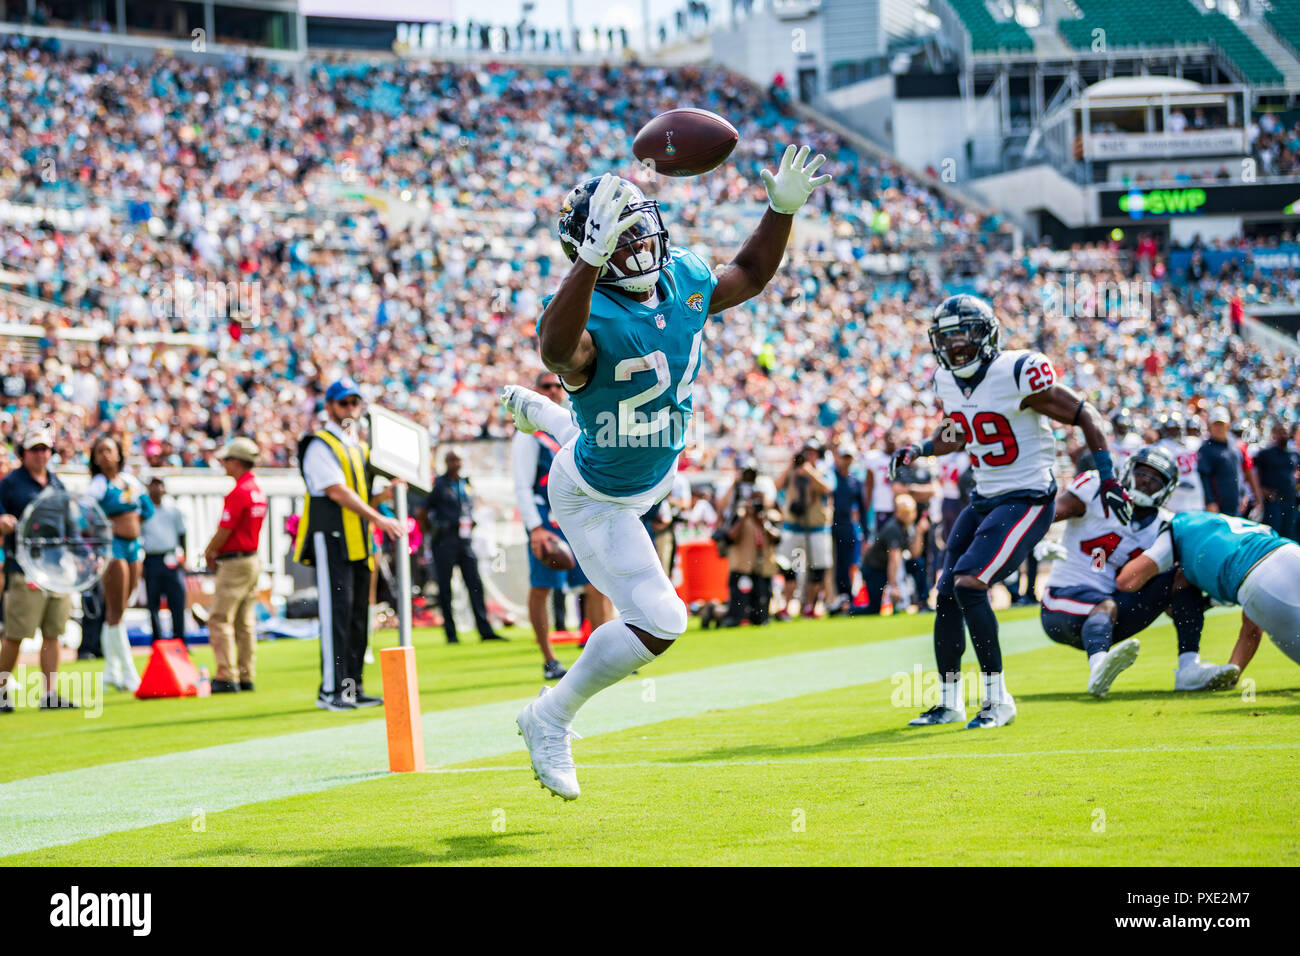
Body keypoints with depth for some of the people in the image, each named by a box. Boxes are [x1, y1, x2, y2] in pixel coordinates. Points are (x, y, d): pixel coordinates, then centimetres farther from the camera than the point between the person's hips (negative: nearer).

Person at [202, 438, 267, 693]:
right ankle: (246, 676, 13)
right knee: (244, 623, 12)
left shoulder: (238, 493, -18)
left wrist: (209, 553, 0)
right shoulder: (258, 491, 12)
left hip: (235, 562, -10)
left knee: (219, 620, -8)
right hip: (253, 560, 10)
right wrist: (214, 551, 14)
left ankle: (226, 677, -13)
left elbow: (224, 531, -17)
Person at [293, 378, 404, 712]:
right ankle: (331, 690, -14)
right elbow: (338, 492, -16)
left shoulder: (360, 448, 21)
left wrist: (385, 494, 3)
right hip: (330, 539, -8)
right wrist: (379, 519, -21)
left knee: (358, 615, 7)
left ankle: (353, 687, 11)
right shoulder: (320, 446, -6)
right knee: (336, 611, -13)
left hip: (358, 543, 8)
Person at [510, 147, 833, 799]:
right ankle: (550, 721, 5)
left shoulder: (684, 281, -13)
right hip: (595, 499, -8)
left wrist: (783, 209, -8)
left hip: (653, 477, 8)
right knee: (659, 622, -14)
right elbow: (558, 352, -64)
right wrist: (593, 259, -78)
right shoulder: (587, 317, -37)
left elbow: (749, 277, 9)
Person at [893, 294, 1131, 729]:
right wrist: (920, 449, 8)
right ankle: (949, 701, 20)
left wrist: (1107, 477, -12)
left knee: (968, 584, -21)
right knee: (946, 595, 5)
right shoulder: (948, 381, 5)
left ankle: (998, 699, -12)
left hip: (1027, 500, -8)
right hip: (984, 499, 8)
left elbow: (1084, 414, -10)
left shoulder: (1018, 375, -18)